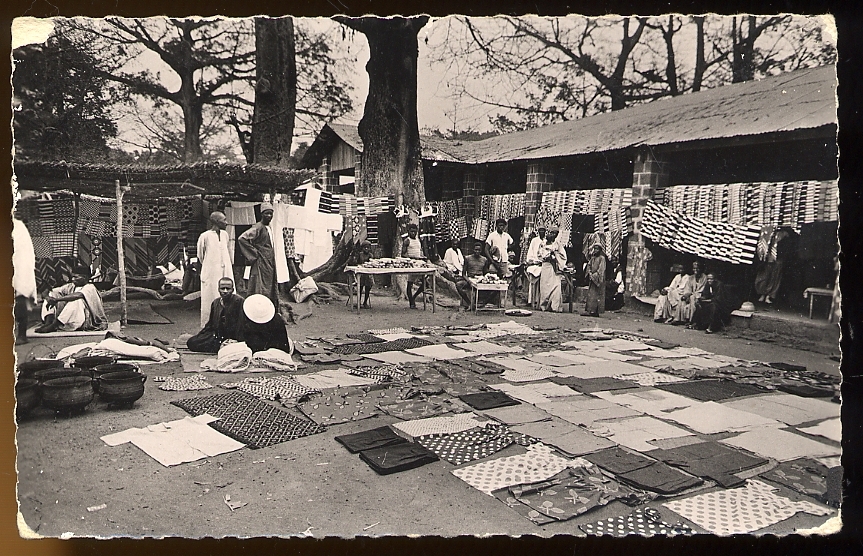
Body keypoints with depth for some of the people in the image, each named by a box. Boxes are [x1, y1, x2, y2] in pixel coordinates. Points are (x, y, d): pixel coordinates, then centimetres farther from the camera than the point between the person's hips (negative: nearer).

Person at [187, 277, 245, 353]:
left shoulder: (239, 301, -12)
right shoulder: (215, 302, 10)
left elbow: (241, 324, -17)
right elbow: (210, 324, 19)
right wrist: (199, 335, 10)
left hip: (231, 338, -7)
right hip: (215, 335, 7)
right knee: (191, 342, -4)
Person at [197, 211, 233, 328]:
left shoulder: (225, 234, 8)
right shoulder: (205, 236, -9)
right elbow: (200, 256, 4)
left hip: (226, 274, 5)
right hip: (211, 275, -5)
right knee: (210, 303, 0)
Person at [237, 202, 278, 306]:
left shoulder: (269, 227, 12)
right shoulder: (258, 228, -14)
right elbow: (241, 239, -22)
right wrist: (254, 253, -17)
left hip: (270, 263, 9)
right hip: (261, 262, -9)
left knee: (271, 289, 12)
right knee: (261, 290, -6)